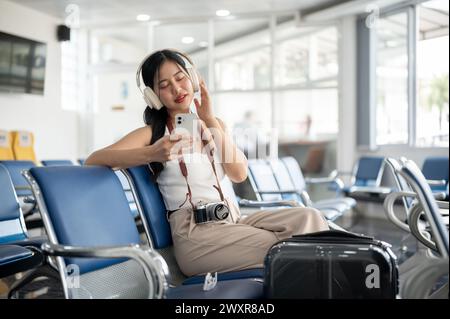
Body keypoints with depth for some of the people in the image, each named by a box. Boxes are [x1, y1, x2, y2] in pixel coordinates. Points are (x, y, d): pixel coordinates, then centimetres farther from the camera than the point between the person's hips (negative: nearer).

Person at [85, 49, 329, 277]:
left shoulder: (214, 125, 18)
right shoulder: (151, 133, 3)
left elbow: (239, 174, 1)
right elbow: (93, 161, -13)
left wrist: (211, 121, -4)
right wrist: (151, 154, -29)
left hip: (233, 219, 5)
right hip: (194, 233, -5)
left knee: (307, 217, -17)